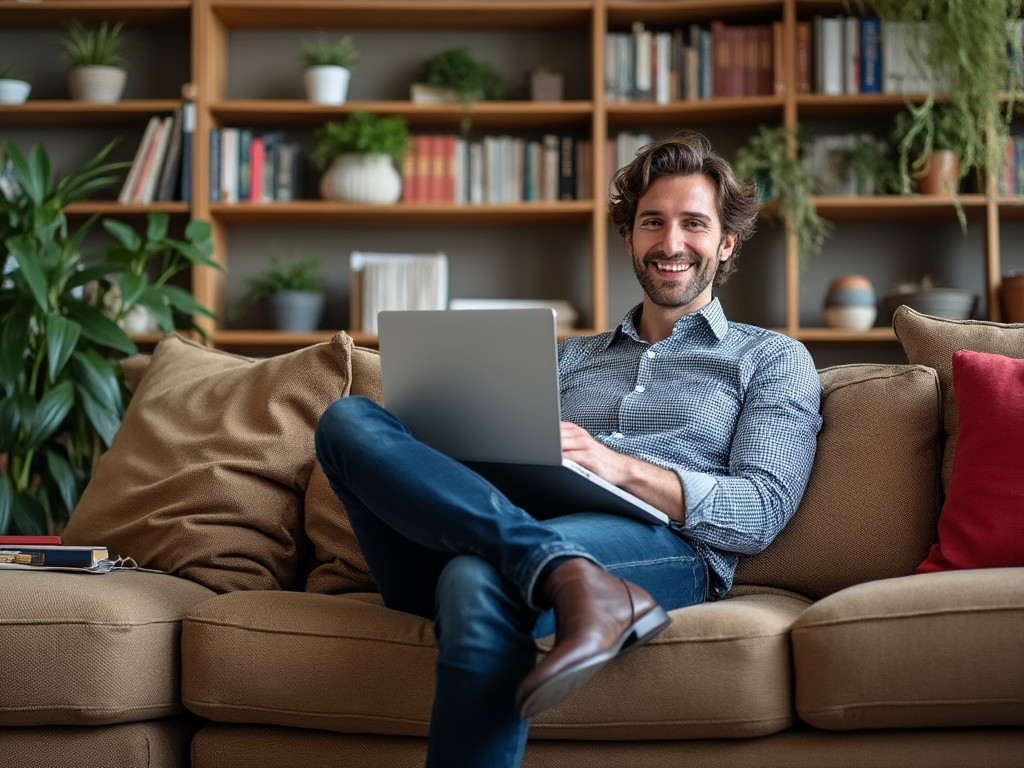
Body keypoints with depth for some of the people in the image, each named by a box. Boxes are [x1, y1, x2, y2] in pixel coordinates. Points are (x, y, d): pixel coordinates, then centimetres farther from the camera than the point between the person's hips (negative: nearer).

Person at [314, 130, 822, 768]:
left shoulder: (773, 358, 20)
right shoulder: (569, 357, 33)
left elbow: (761, 513, 4)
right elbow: (504, 459, 21)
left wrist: (622, 467, -11)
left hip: (664, 551, -5)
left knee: (482, 577, -39)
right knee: (350, 420, -23)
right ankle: (575, 583, -39)